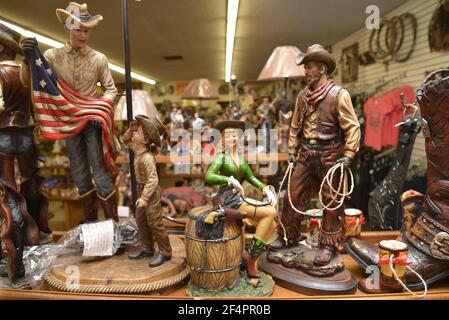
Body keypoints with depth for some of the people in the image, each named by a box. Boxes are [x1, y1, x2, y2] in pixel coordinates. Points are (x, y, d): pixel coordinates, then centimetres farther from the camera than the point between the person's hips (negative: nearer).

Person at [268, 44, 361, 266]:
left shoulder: (339, 95, -8)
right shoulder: (303, 96, 9)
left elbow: (353, 127, -9)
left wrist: (348, 156, -14)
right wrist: (292, 150, 11)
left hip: (329, 157, -5)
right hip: (305, 156, 6)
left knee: (331, 202, 5)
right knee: (292, 196, 8)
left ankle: (328, 245, 19)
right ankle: (288, 237, 24)